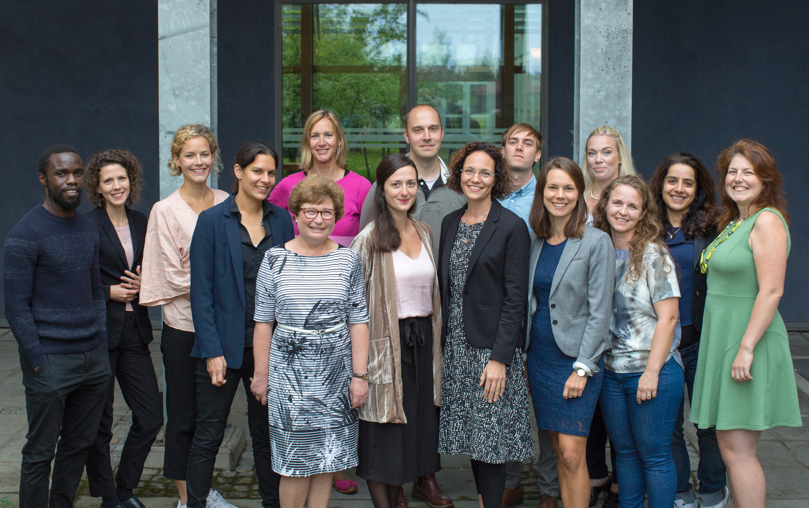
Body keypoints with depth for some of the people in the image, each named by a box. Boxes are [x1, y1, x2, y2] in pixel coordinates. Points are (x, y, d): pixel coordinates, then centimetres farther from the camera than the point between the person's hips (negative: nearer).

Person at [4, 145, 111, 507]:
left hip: (94, 359, 7)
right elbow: (16, 307, -11)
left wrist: (101, 343, 11)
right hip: (50, 361, -6)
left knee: (79, 445, 13)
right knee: (41, 453, 1)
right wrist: (38, 360, -14)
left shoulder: (88, 229, 12)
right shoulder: (24, 235, -10)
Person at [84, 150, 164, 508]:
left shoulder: (140, 223, 10)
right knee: (99, 423, 4)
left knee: (151, 416, 5)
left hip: (134, 329, 5)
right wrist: (109, 292, -14)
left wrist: (142, 285, 0)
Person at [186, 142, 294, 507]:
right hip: (226, 346, -3)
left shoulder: (281, 220, 6)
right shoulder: (212, 220, -5)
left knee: (267, 432, 13)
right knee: (208, 435, 3)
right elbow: (201, 292, -7)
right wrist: (212, 351, -13)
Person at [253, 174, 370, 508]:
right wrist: (261, 375, 2)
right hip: (289, 371, -1)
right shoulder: (275, 259, 0)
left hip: (335, 373, 1)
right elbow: (263, 323, 3)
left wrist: (359, 375, 0)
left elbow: (358, 322, 4)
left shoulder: (348, 260, 3)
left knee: (325, 462, 7)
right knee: (296, 462, 0)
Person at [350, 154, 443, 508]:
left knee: (417, 426, 11)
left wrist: (433, 338, 12)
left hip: (423, 341, 6)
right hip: (386, 342, -6)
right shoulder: (370, 238, -9)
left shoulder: (425, 233, 9)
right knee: (384, 431, 1)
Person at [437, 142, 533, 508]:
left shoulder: (512, 227, -7)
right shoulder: (450, 223, 11)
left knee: (490, 441, -4)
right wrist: (442, 345, 7)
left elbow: (515, 297, -10)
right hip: (456, 347, 6)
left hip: (491, 347, -6)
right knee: (471, 437, 10)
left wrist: (500, 357, -16)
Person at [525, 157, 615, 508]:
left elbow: (600, 312, -9)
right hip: (538, 357, 5)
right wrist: (523, 353, 6)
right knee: (559, 451, 10)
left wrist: (582, 368, -14)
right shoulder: (534, 241, 9)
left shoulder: (597, 243, -7)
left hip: (577, 360, -5)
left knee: (572, 453, -9)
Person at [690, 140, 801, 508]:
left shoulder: (767, 221, -13)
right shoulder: (733, 223, 16)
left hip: (748, 340, -9)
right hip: (723, 339, 9)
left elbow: (771, 291, -20)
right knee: (730, 446, 13)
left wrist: (746, 348, -23)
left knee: (738, 449, -7)